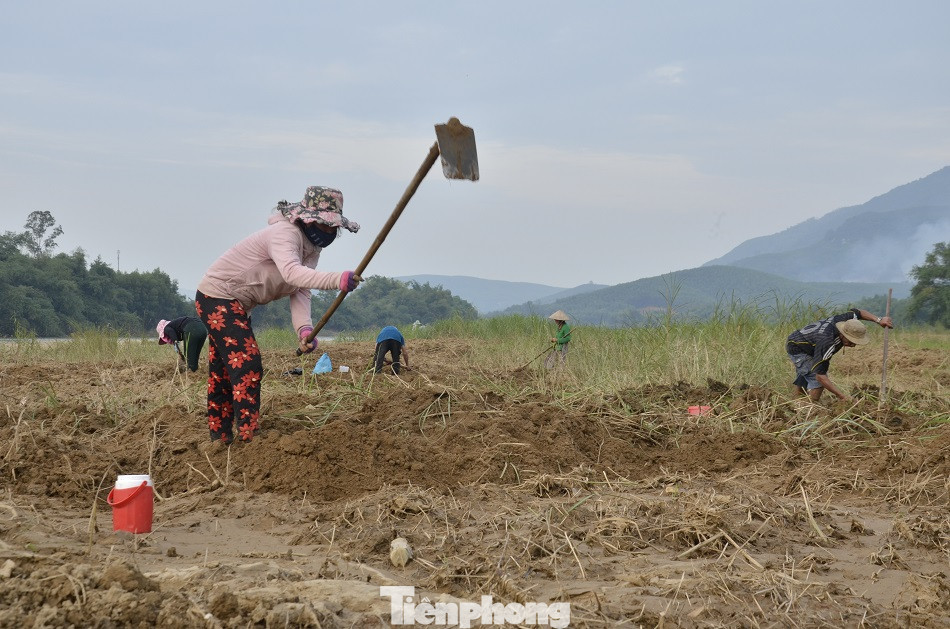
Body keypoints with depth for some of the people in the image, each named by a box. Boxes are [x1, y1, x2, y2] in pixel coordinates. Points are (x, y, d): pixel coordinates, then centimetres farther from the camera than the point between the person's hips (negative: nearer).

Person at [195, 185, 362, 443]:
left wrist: (304, 328, -26)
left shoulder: (312, 247, 3)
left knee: (224, 372, 18)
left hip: (234, 304, 10)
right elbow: (291, 272, -47)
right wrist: (336, 280, -59)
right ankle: (248, 437, -19)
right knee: (246, 364, -17)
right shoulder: (285, 233, -27)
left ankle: (220, 436, 28)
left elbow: (300, 293, -7)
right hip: (218, 296, -10)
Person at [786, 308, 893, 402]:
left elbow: (857, 312, 7)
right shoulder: (827, 344, -41)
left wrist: (879, 320, -4)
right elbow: (820, 375, -40)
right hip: (796, 349, -9)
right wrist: (843, 397, -42)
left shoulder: (843, 320, -19)